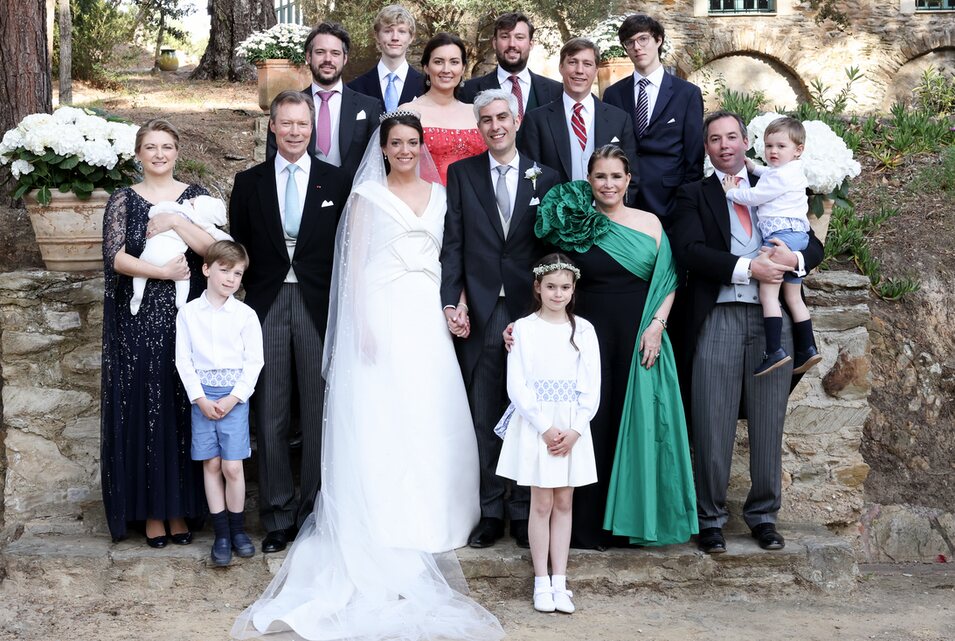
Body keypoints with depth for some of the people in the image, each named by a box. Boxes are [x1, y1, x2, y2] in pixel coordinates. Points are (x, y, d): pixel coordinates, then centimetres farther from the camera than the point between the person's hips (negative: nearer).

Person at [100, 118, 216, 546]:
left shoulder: (195, 196, 7)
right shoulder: (124, 200, 5)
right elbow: (115, 257, -7)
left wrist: (176, 223, -15)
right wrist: (164, 272, -15)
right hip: (139, 323, 0)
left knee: (184, 410, 2)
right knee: (143, 411, 1)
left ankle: (181, 507, 13)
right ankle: (151, 509, 11)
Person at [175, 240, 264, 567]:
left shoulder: (245, 315, -1)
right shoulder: (188, 313, 1)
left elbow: (254, 362, -1)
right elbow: (183, 359, 1)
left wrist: (233, 398, -10)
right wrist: (201, 399, -7)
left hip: (234, 396, -1)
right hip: (202, 395, 1)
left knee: (232, 466, -3)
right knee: (211, 464, 5)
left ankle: (237, 529, 13)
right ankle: (221, 533, 12)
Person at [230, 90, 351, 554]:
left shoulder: (337, 181, 5)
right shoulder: (249, 182, 9)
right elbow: (238, 249, 10)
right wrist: (245, 299, 1)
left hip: (319, 307, -1)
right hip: (267, 307, 1)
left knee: (319, 415, 4)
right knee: (270, 417, 4)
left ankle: (314, 512, 16)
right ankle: (277, 518, 14)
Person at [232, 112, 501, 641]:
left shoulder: (438, 194, 15)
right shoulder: (367, 194, 2)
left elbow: (447, 255, 17)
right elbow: (354, 262, -2)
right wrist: (364, 324, -13)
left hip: (426, 318, 4)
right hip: (381, 314, -4)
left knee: (430, 423, 5)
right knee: (378, 424, -5)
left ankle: (423, 525, 18)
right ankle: (382, 534, 2)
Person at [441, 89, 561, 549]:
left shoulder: (545, 178, 7)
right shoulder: (462, 174, 7)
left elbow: (551, 247, 4)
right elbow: (453, 243, 2)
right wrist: (452, 303, -7)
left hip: (529, 310, 0)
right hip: (480, 313, 0)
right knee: (484, 416, 5)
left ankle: (523, 510, 17)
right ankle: (490, 510, 15)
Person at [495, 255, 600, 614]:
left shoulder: (583, 330, 4)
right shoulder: (524, 329, -2)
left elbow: (592, 387, 2)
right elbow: (516, 386, -7)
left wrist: (574, 430, -10)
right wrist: (545, 428, -13)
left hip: (573, 429, 2)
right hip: (535, 426, -2)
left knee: (564, 503, 7)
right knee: (541, 504, 2)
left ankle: (559, 581, 12)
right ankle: (541, 582, 9)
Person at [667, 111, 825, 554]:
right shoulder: (694, 195, 9)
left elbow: (815, 245, 12)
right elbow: (688, 250, -7)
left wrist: (794, 259, -11)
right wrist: (748, 268, -15)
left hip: (772, 319, 3)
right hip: (718, 319, -2)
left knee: (768, 423, 6)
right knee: (713, 425, -1)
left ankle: (763, 514, 19)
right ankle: (710, 519, 11)